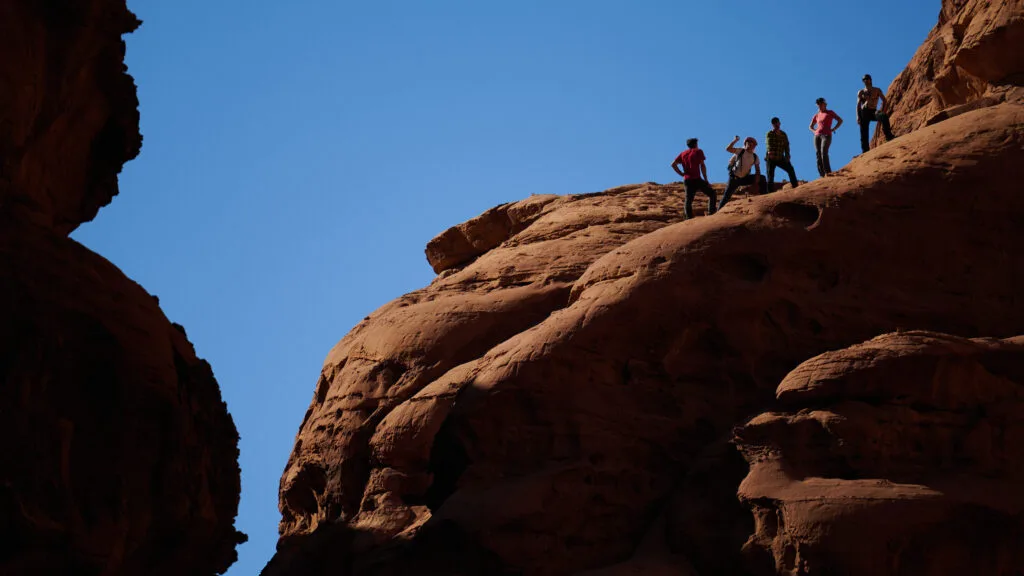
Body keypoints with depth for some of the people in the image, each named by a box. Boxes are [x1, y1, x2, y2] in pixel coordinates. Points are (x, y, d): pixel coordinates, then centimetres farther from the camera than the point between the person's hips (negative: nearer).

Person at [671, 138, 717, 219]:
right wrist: (706, 180, -3)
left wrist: (681, 174, 7)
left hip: (687, 180, 4)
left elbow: (673, 164, 7)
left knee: (688, 201, 4)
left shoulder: (683, 153, 17)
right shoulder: (698, 151, 5)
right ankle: (711, 213, -2)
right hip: (697, 179, -4)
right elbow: (702, 166, -3)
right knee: (712, 194, 9)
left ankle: (689, 218, -6)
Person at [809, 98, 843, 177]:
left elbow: (840, 120, 8)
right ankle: (822, 175, -9)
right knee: (818, 155, -6)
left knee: (823, 152, -25)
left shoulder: (830, 113, 10)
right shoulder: (816, 115, 21)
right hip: (817, 136, 5)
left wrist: (833, 129, -1)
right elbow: (811, 126, 32)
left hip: (826, 135, -5)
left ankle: (828, 172, -30)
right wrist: (815, 131, 11)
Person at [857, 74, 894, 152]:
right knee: (864, 134, -7)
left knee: (884, 116, -33)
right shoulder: (861, 92, 14)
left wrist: (882, 110, -13)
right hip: (864, 112, 1)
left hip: (873, 112, -1)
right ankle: (865, 151, -7)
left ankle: (888, 136, -32)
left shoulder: (877, 90, 12)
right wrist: (858, 116, -6)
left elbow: (884, 100, 5)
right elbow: (858, 105, 9)